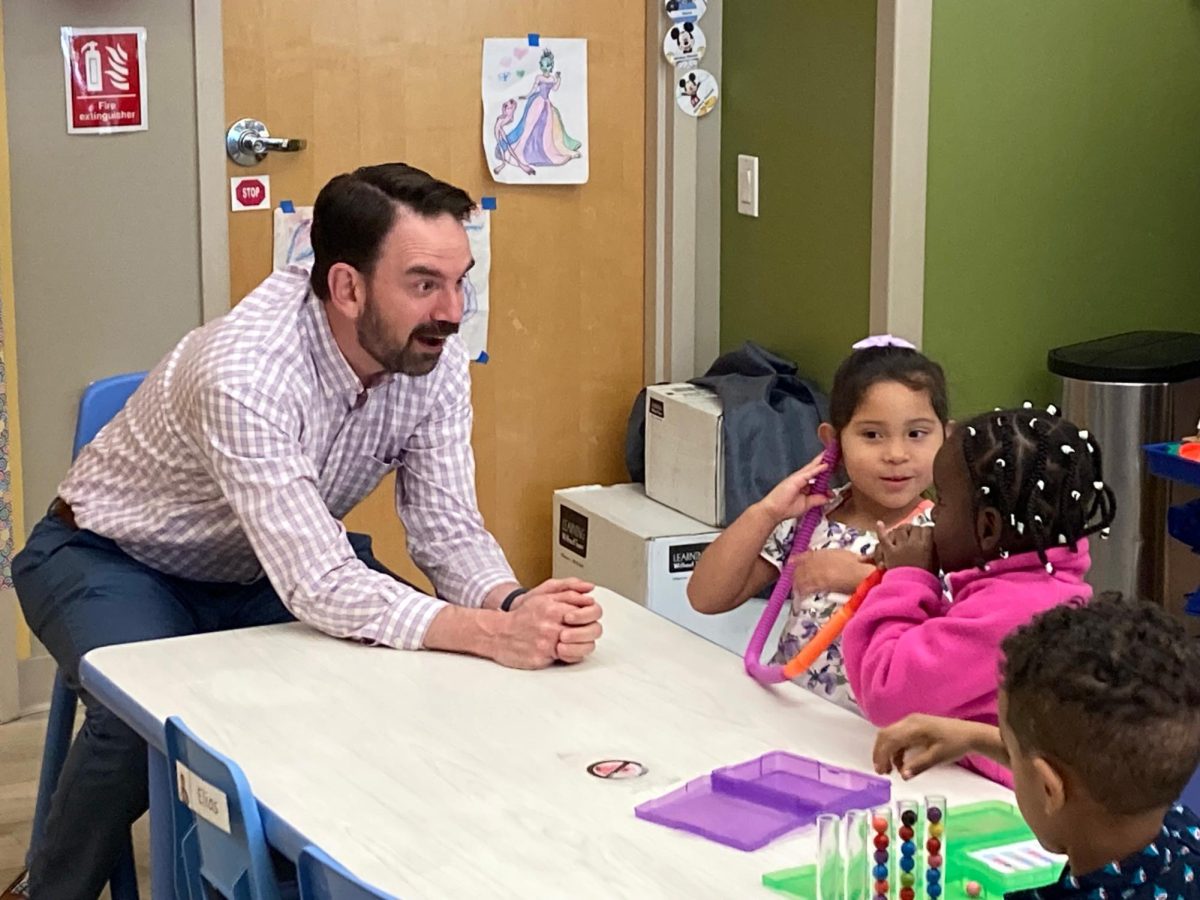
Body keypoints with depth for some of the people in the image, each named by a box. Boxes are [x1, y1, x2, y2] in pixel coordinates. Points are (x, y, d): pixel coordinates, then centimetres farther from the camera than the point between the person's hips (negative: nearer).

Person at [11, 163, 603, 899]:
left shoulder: (434, 358, -19)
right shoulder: (245, 372, -38)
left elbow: (449, 532, -16)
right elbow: (317, 587, -41)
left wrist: (514, 604, -39)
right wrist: (492, 632, -51)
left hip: (269, 566, 6)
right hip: (117, 559, -5)